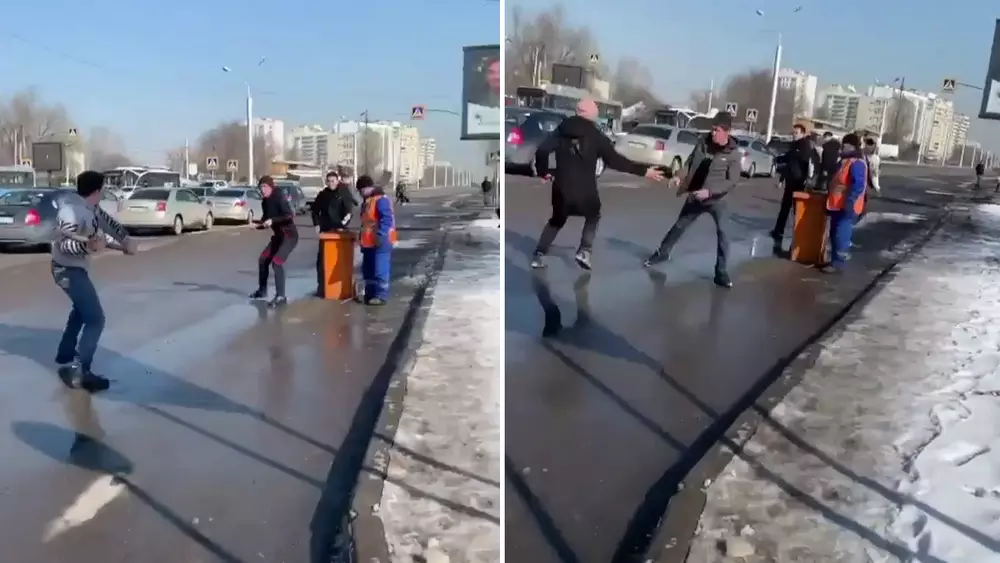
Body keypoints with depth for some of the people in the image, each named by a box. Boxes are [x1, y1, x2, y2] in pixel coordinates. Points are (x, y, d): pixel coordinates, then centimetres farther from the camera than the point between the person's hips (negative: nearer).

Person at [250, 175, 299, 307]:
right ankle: (262, 290, 31)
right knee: (263, 260, 14)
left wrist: (272, 220, -33)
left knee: (277, 262, -21)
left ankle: (281, 296, -18)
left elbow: (289, 216, -26)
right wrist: (257, 224, -4)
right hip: (278, 236, 9)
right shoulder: (265, 202, 7)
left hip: (289, 235, -9)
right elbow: (266, 221, 16)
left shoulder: (279, 198, -17)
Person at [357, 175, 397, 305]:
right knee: (367, 269, 15)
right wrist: (362, 236, 25)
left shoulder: (381, 200, -15)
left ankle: (381, 296, 0)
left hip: (381, 242, -10)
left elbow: (387, 219, -22)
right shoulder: (367, 201, 17)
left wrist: (381, 235, -27)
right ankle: (370, 294, 25)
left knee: (380, 270, -6)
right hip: (369, 242, 11)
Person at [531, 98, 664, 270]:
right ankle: (584, 251, 8)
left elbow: (542, 150, -6)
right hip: (585, 189, -2)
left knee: (556, 220, 24)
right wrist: (643, 171, -3)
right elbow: (615, 160, -7)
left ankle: (539, 255, 14)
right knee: (593, 217, 26)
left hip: (561, 188, 3)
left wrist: (543, 171, 10)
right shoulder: (596, 136, -4)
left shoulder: (562, 130, 4)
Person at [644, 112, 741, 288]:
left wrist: (709, 191, -27)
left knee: (722, 233, -14)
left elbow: (733, 181, -17)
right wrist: (680, 177, -10)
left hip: (717, 200, -3)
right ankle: (662, 253, 37)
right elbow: (690, 163, 6)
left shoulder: (733, 154, -14)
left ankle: (722, 272, -4)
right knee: (679, 226, 15)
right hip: (695, 197, 3)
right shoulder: (703, 142, -6)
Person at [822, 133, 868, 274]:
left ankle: (837, 264, -4)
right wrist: (830, 200, 26)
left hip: (846, 207, -10)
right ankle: (834, 260, 22)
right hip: (837, 205, 10)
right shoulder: (845, 161, 18)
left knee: (841, 235, -8)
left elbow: (859, 185, -23)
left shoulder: (857, 163, -15)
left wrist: (850, 202, -28)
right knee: (834, 235, 14)